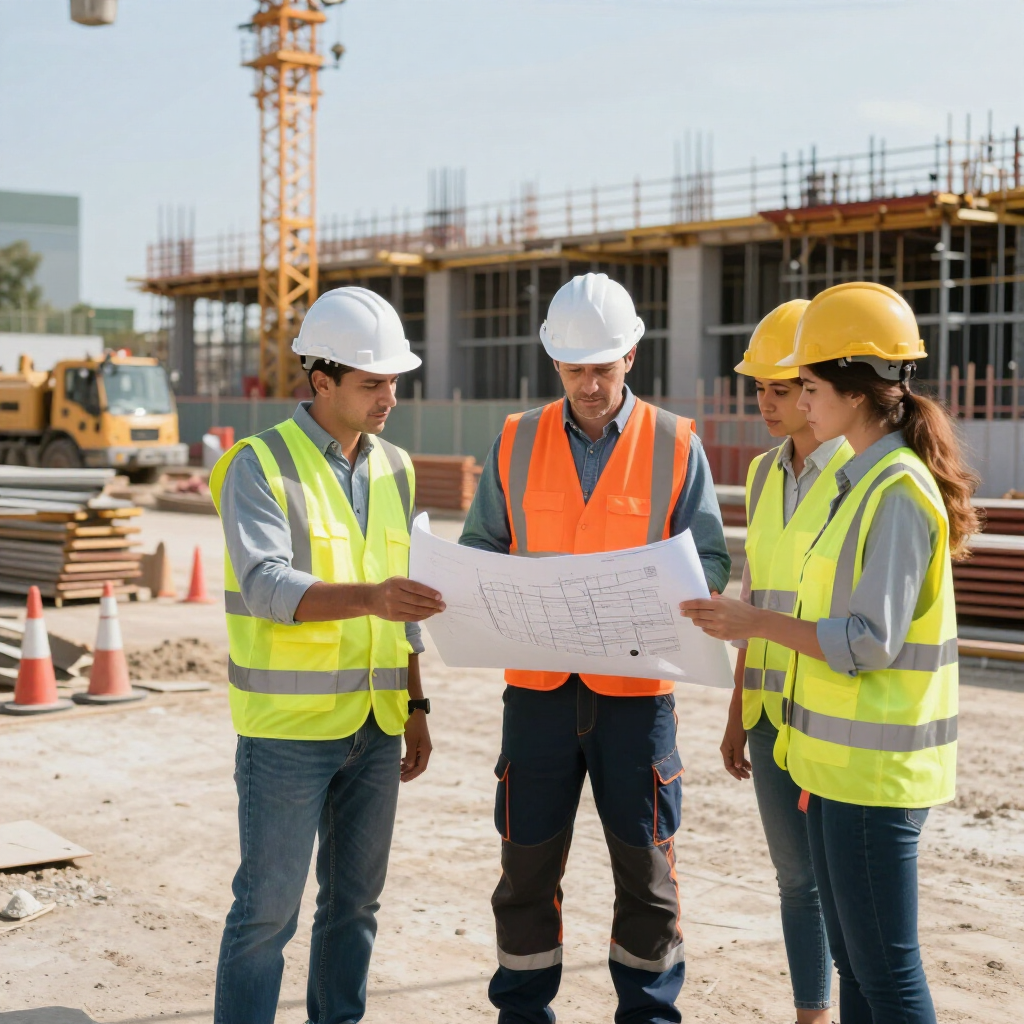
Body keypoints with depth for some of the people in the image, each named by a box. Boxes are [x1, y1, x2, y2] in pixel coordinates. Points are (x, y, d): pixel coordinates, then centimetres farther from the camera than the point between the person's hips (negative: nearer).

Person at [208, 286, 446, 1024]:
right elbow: (267, 587, -22)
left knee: (356, 901, 13)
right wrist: (369, 596, -38)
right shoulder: (261, 465, -9)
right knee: (269, 907, -1)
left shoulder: (393, 468, 11)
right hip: (289, 726, -6)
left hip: (374, 726, 6)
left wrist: (415, 706, 15)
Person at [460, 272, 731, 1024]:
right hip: (539, 685, 2)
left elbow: (711, 562, 0)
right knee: (528, 862, 8)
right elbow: (479, 546, 10)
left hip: (636, 687, -1)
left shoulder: (675, 445, 0)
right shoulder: (517, 441, 6)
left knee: (645, 866, 7)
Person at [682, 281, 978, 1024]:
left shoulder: (899, 492, -17)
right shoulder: (863, 478, 12)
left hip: (875, 766, -10)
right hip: (838, 759, 10)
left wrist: (757, 622, -19)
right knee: (853, 959, 17)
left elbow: (872, 641, -21)